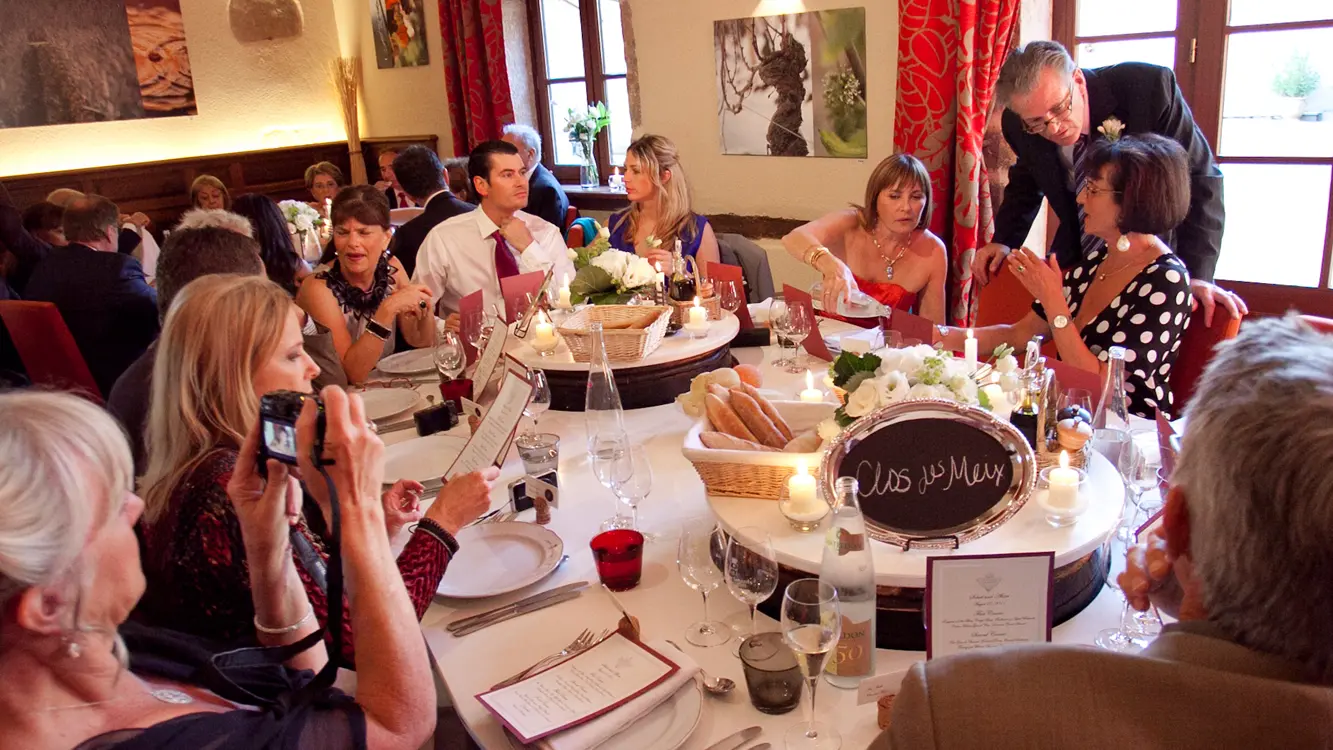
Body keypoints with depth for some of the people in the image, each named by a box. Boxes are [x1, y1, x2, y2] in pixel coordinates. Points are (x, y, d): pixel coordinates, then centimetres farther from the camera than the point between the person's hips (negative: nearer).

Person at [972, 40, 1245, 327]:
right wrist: (1004, 240, -4)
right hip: (1075, 260, 3)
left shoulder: (1149, 86, -22)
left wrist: (1197, 274, -25)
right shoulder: (1018, 124, -11)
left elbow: (1199, 178, -16)